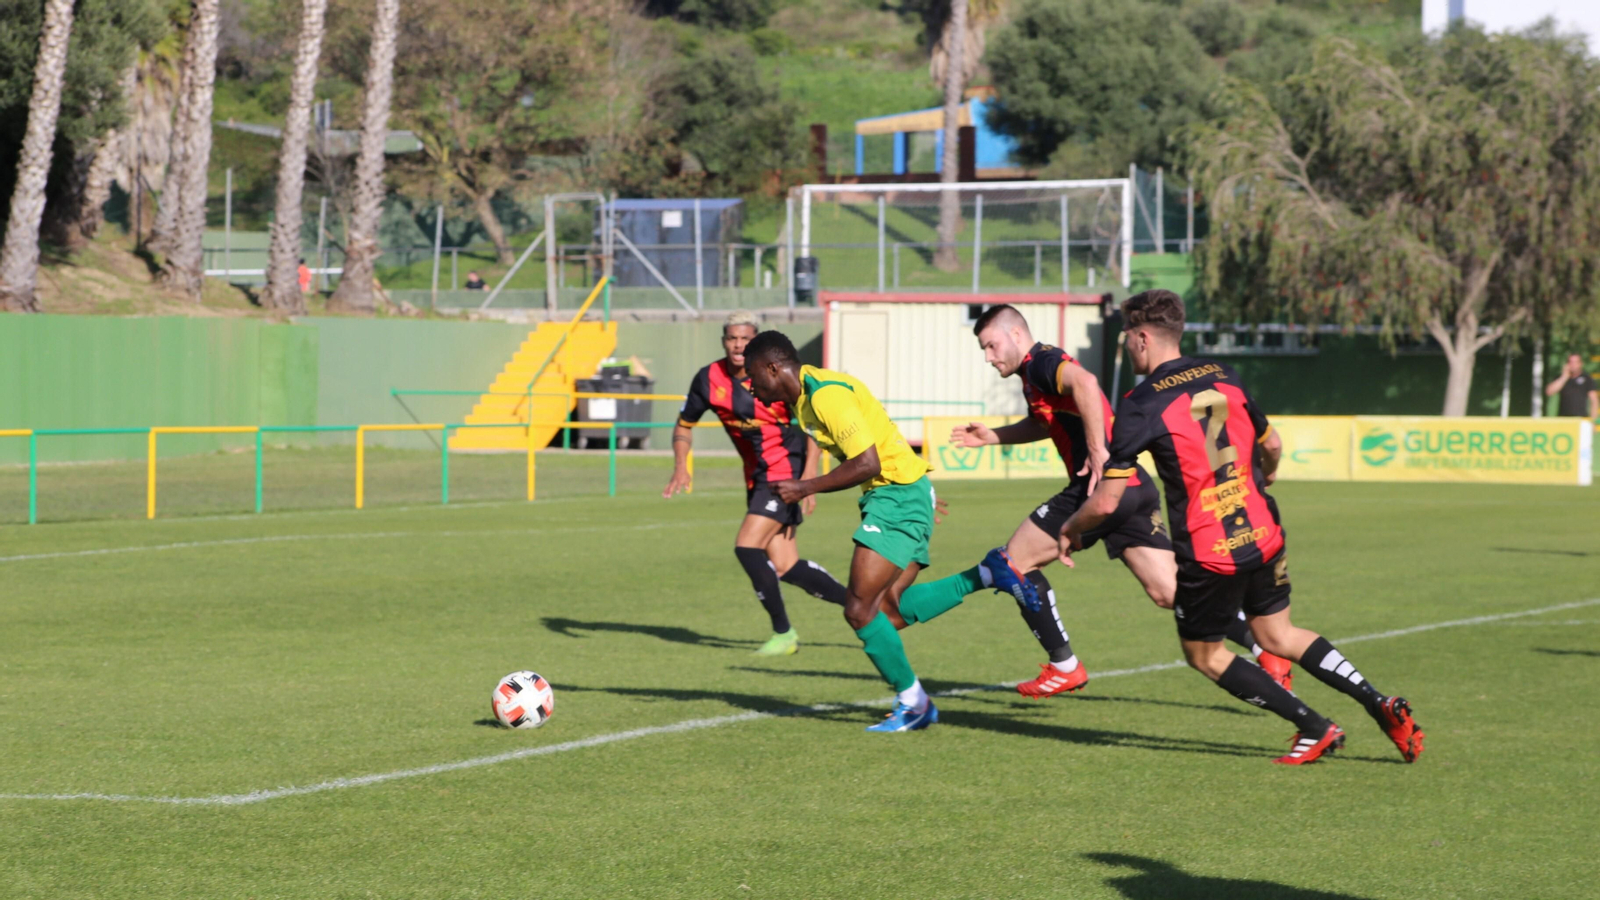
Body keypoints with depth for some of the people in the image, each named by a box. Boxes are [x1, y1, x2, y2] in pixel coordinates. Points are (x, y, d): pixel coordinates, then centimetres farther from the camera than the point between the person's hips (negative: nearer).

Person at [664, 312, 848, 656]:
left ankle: (783, 633, -2)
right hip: (757, 478, 6)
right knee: (785, 567, 3)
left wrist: (809, 477, -20)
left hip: (787, 472, -6)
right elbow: (684, 425, 12)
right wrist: (681, 467, -5)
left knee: (747, 546, -17)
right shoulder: (709, 380, -2)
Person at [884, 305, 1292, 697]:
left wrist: (1098, 452, -29)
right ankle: (1268, 648, -3)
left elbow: (1085, 382, -29)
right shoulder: (1039, 371, 23)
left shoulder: (1041, 362, -6)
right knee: (1168, 591, 4)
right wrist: (994, 436, 32)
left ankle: (1064, 667, 6)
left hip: (1103, 485, -10)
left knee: (1015, 561, 3)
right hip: (1135, 488, 10)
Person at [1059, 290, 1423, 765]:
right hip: (1263, 534, 6)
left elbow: (1108, 502, -14)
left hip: (1207, 553, -6)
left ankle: (1315, 728, 9)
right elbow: (1272, 446, 21)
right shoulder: (1223, 378, 7)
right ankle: (1382, 705, 9)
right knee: (1278, 636, 21)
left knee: (1203, 654, 14)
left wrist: (1071, 529, 6)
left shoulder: (1141, 405, -12)